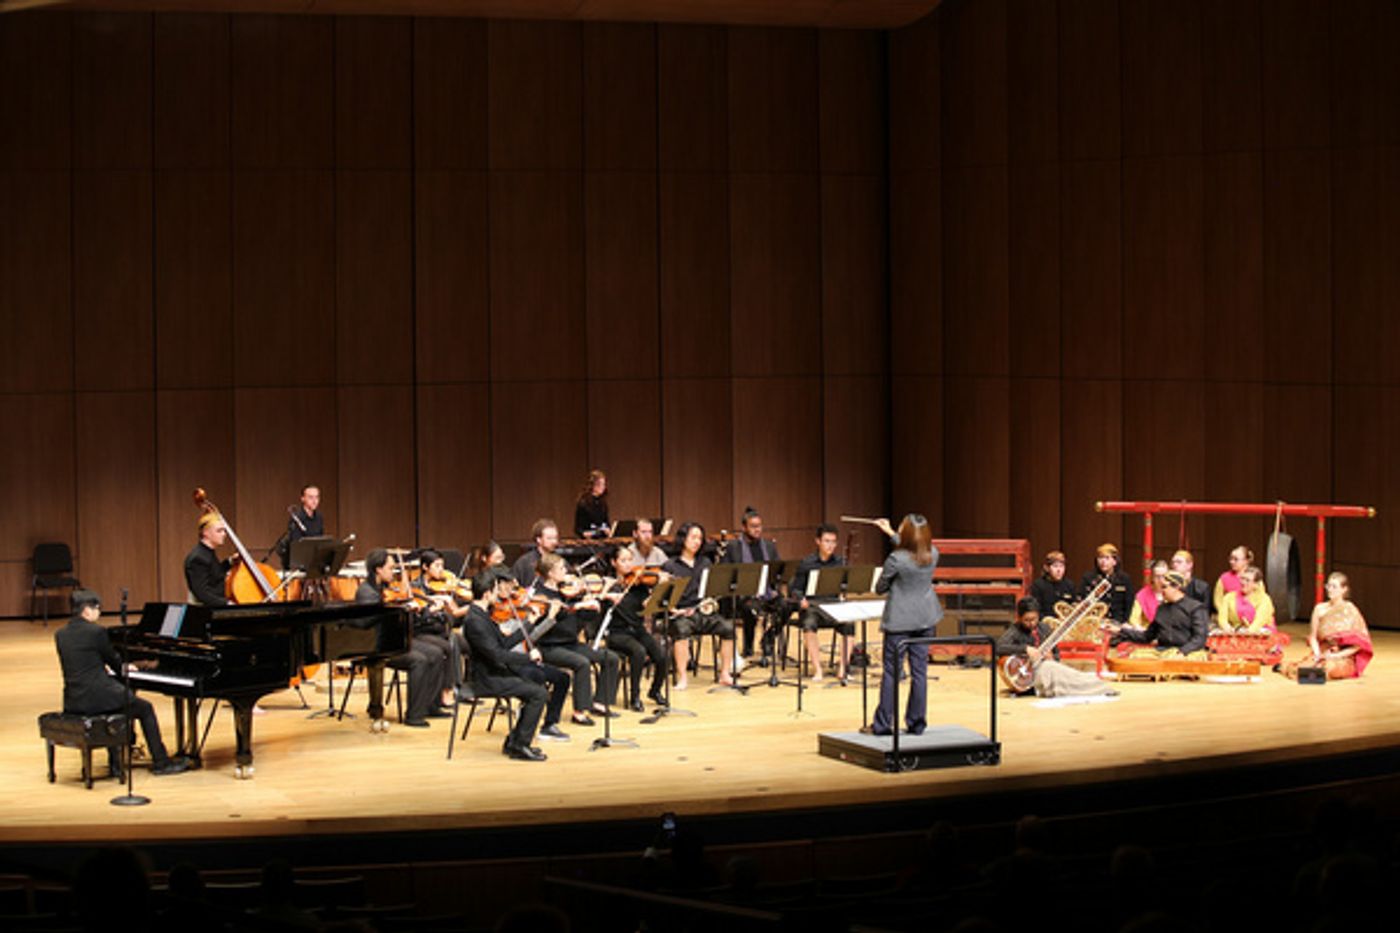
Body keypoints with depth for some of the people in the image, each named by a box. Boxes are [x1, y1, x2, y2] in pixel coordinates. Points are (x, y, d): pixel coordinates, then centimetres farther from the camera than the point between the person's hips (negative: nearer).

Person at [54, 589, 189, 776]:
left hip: (73, 701, 7)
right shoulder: (96, 631, -12)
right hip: (96, 697, -7)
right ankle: (161, 762, 16)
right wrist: (125, 668, 25)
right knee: (145, 708, 13)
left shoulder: (60, 635, 9)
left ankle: (115, 762, 32)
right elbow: (113, 661, 1)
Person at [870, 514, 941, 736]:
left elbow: (880, 588, -6)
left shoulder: (896, 559, -19)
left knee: (891, 672, 2)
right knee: (919, 671, 9)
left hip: (899, 621, -5)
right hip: (925, 619, 5)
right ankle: (916, 724, 13)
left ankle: (882, 725, 6)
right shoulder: (932, 555, -2)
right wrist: (890, 533, 28)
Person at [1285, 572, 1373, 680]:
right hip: (1322, 654, 3)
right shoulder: (1320, 609, 8)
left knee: (1330, 668, -39)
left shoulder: (1350, 610, -3)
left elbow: (1358, 644, -4)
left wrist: (1337, 655, -13)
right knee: (1293, 669, -26)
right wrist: (1318, 655, -10)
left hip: (1343, 658, -2)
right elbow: (1312, 636, 9)